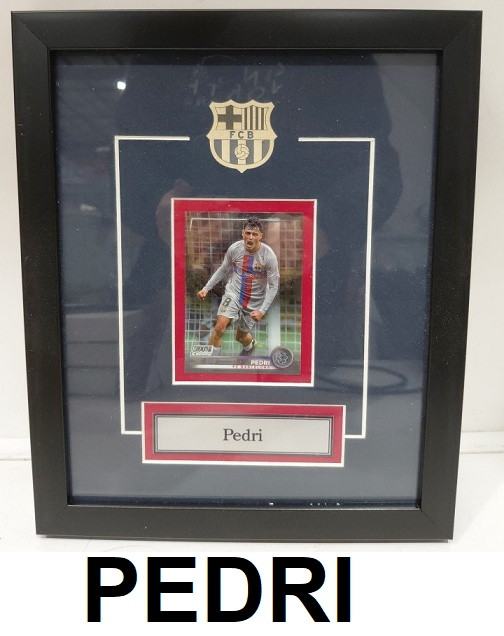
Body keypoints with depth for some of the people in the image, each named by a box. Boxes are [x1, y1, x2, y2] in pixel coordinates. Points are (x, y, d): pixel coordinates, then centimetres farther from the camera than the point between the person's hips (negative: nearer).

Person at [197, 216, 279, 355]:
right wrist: (206, 289, 2)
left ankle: (250, 345, 52)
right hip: (233, 293, 1)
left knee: (241, 336, 13)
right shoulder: (234, 248, -12)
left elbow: (273, 286, -14)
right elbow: (223, 270, 6)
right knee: (220, 327, -21)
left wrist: (262, 310, -23)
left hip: (255, 301, -1)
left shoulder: (269, 255, -20)